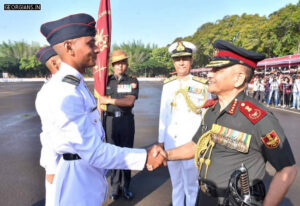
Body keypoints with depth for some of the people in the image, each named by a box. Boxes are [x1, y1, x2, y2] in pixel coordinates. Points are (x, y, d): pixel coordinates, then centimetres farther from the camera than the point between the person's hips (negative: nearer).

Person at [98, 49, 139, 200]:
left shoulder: (132, 81, 1)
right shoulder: (106, 80, 5)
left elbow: (130, 101, -13)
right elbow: (100, 101, 6)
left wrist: (109, 100, -16)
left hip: (126, 120, 0)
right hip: (110, 120, 1)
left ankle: (125, 186, 23)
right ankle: (115, 186, 21)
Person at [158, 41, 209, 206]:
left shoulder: (200, 85, -5)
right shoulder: (168, 85, 5)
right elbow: (163, 114, 9)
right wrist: (161, 139, 11)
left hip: (192, 142, -3)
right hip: (171, 141, 4)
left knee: (191, 184, 7)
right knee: (176, 182, 18)